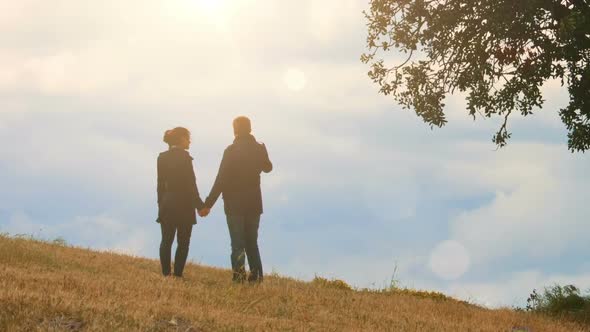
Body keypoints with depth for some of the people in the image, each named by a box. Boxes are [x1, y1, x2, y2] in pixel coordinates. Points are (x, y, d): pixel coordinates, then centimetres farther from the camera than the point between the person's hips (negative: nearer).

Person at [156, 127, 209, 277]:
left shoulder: (162, 157, 4)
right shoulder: (184, 156, -12)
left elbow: (160, 183, 7)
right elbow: (190, 184, -13)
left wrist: (161, 203, 13)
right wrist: (200, 206, -8)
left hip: (167, 204, 5)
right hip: (184, 205, -5)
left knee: (166, 241, 9)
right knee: (183, 242, 4)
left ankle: (166, 274, 7)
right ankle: (178, 274, 1)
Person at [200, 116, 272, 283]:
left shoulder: (231, 151, -13)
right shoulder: (259, 149, 1)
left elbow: (221, 179, -16)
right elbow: (267, 168, 23)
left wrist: (209, 204, -12)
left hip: (234, 204, -4)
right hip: (254, 204, 4)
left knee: (237, 244, -2)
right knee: (252, 242, 16)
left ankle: (239, 276, -11)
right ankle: (256, 276, 14)